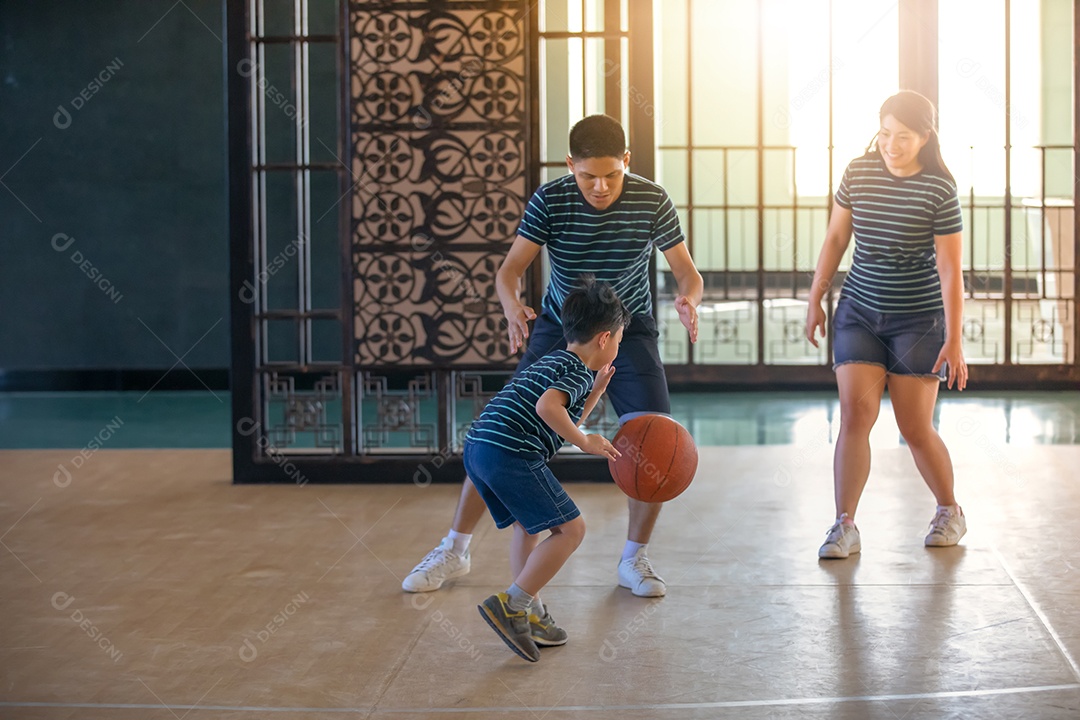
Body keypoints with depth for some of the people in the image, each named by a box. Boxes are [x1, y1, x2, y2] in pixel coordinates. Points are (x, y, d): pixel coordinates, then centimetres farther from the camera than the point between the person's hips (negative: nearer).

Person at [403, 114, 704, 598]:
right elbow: (510, 270, -18)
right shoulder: (550, 200, -18)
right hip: (560, 327, 0)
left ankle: (634, 558, 5)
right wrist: (512, 305, -41)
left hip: (628, 329, 0)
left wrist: (688, 299, -36)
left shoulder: (652, 202, -17)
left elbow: (688, 273, -12)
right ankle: (454, 550, 10)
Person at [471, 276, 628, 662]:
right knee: (569, 528, -3)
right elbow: (546, 407, -22)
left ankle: (531, 615, 26)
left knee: (527, 525, 26)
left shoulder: (554, 361, 27)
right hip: (511, 453, -10)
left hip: (477, 446, 10)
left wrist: (596, 391, 34)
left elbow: (563, 423, 36)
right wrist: (585, 442, -15)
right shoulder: (580, 372, -2)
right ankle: (511, 605, -8)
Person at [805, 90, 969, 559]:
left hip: (918, 319, -3)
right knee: (855, 413, -9)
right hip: (858, 313, 3)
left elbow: (949, 269, -12)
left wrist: (954, 339, -13)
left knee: (915, 429, 2)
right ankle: (844, 527, -4)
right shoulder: (858, 173, -1)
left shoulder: (939, 188, -11)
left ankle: (950, 512, 26)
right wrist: (815, 300, 9)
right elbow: (835, 239, 9)